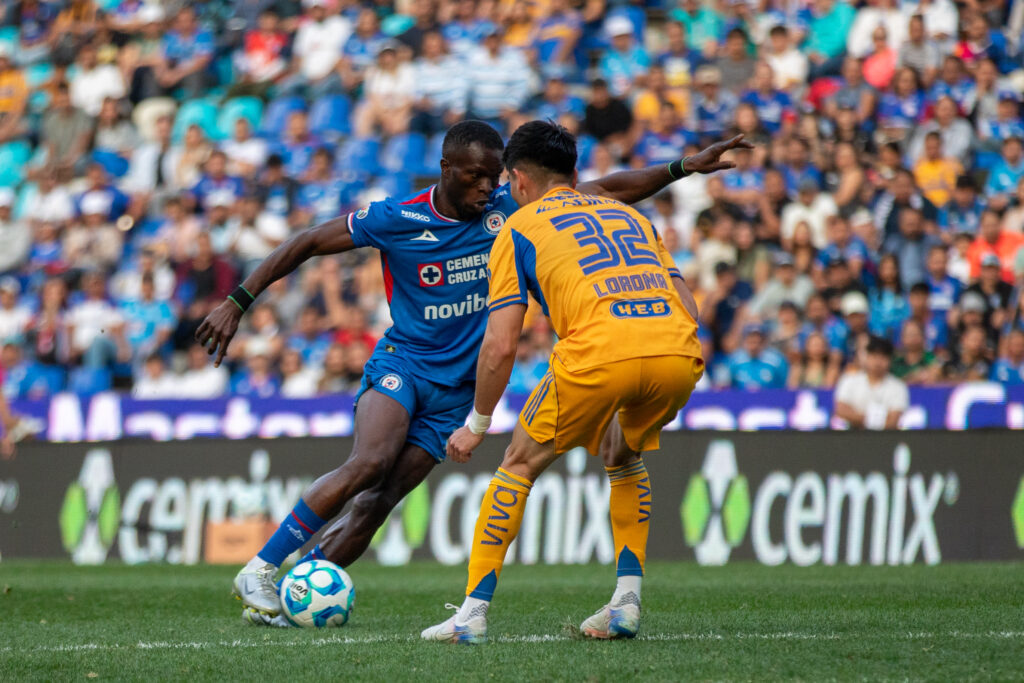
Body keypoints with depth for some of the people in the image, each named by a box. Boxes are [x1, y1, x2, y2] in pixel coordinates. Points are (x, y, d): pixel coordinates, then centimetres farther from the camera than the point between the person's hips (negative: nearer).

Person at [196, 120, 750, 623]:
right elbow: (306, 245, -3)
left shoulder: (508, 209, -1)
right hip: (401, 363, -3)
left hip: (455, 390, 3)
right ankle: (259, 571, -23)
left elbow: (609, 192, 5)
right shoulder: (397, 219, -10)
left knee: (375, 506, -11)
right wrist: (236, 303, -7)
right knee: (370, 462, -30)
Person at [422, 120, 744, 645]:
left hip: (599, 351, -4)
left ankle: (473, 613, 12)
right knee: (624, 458, 32)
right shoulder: (627, 214, 33)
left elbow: (500, 346, 10)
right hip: (679, 352, 4)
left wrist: (477, 425, 22)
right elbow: (688, 309, 27)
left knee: (520, 464, 17)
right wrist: (657, 397, 36)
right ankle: (626, 603, 21)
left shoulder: (518, 228, 19)